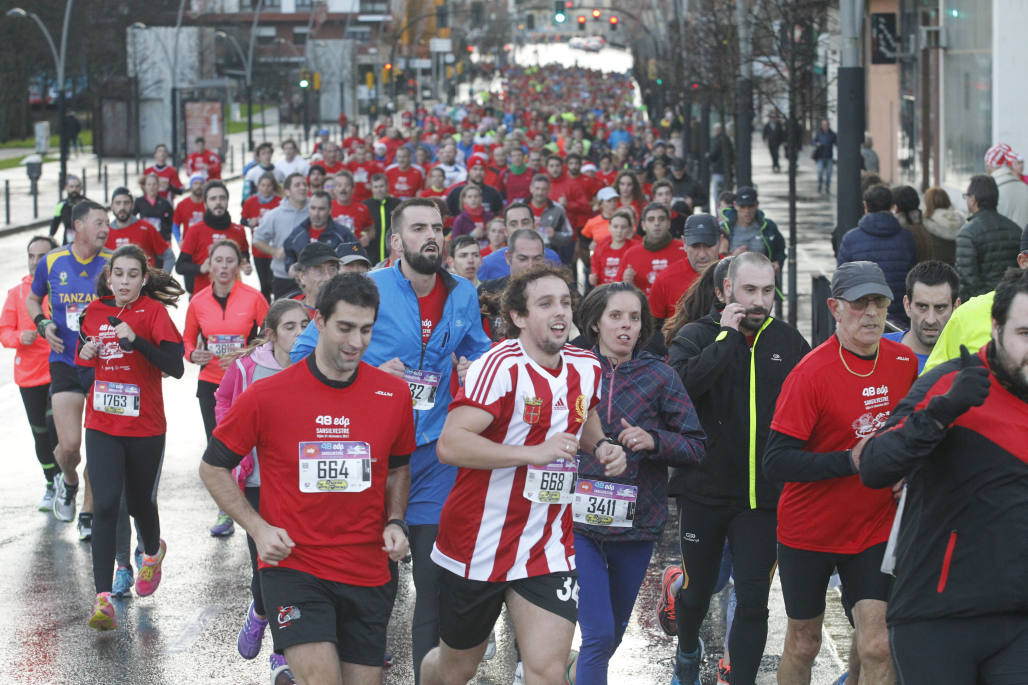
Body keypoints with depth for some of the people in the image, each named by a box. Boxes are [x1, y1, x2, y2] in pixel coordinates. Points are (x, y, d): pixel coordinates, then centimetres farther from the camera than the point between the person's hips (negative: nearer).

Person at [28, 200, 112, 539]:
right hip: (65, 362, 0)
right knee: (69, 445, -9)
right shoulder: (51, 262, 0)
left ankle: (88, 513, 18)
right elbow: (32, 298, 18)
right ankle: (68, 481, 26)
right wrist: (43, 324, -1)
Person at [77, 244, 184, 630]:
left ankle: (153, 552, 49)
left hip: (145, 426, -2)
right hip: (102, 426, 2)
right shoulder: (94, 312, 5)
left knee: (140, 502, 13)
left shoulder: (153, 311, -7)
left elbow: (176, 367, -15)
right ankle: (103, 598, -15)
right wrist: (88, 354, -2)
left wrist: (135, 340, -25)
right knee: (105, 505, -12)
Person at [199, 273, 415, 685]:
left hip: (368, 571, 4)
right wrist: (258, 528, -7)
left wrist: (394, 522, 2)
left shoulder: (394, 395, 2)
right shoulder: (267, 395, -6)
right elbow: (213, 468, 4)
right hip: (293, 568, -4)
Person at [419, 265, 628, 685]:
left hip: (549, 548, 4)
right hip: (477, 547, -4)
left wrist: (600, 445, 5)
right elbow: (450, 445, -28)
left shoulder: (586, 367, 3)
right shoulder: (500, 366, -18)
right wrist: (535, 452, -31)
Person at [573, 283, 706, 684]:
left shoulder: (660, 377, 1)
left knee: (614, 632, 16)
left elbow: (695, 447, 0)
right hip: (580, 518, -2)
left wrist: (653, 440, -16)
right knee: (598, 633, -12)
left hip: (637, 522, 2)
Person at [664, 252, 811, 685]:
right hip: (704, 490, -1)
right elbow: (682, 385, -23)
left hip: (763, 497, 1)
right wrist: (726, 337, -19)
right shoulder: (698, 336, -3)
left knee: (753, 601, -3)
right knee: (698, 592, 13)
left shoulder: (789, 342, 4)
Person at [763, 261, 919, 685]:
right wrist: (849, 461, -30)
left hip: (875, 530, 3)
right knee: (803, 644, 12)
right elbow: (775, 462, -23)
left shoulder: (904, 362, -2)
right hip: (808, 532, -3)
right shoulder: (811, 374, -18)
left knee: (876, 648, -10)